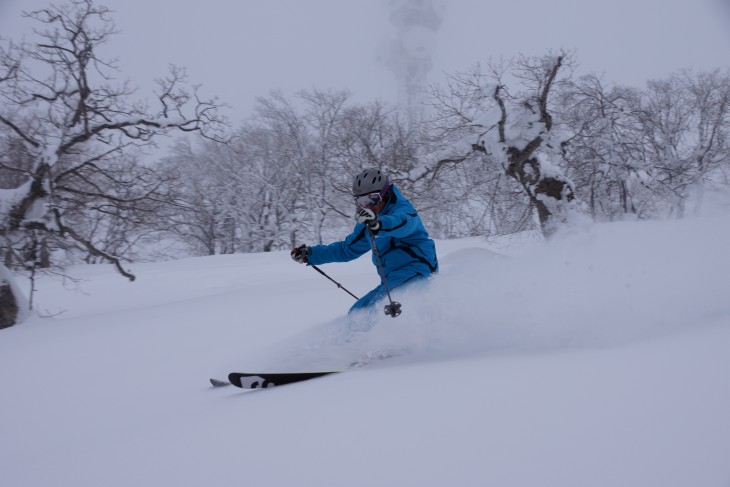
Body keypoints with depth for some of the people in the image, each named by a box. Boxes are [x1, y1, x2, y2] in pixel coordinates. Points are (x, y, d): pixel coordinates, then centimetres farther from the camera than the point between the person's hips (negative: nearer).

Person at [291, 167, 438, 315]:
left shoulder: (402, 209, -6)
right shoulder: (367, 222, 17)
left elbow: (404, 223, -33)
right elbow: (347, 249, 30)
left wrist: (378, 223, -53)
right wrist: (310, 255, 25)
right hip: (392, 280, 9)